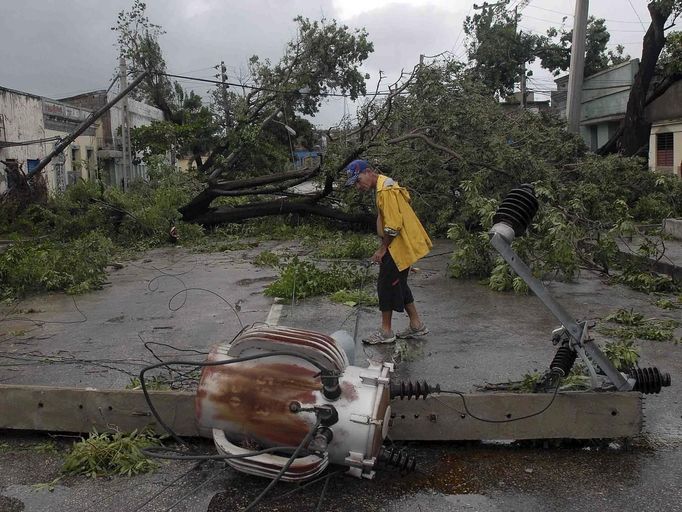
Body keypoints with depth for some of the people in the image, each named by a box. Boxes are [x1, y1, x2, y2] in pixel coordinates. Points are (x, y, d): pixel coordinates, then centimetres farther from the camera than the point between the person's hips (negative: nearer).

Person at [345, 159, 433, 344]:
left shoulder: (386, 191, -21)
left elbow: (393, 226, -25)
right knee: (399, 285, 17)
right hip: (402, 246, 10)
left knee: (386, 285, -1)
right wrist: (385, 247, 16)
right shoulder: (385, 185, 12)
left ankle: (386, 332, 9)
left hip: (399, 247, -10)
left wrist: (382, 249, -14)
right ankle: (416, 325, 25)